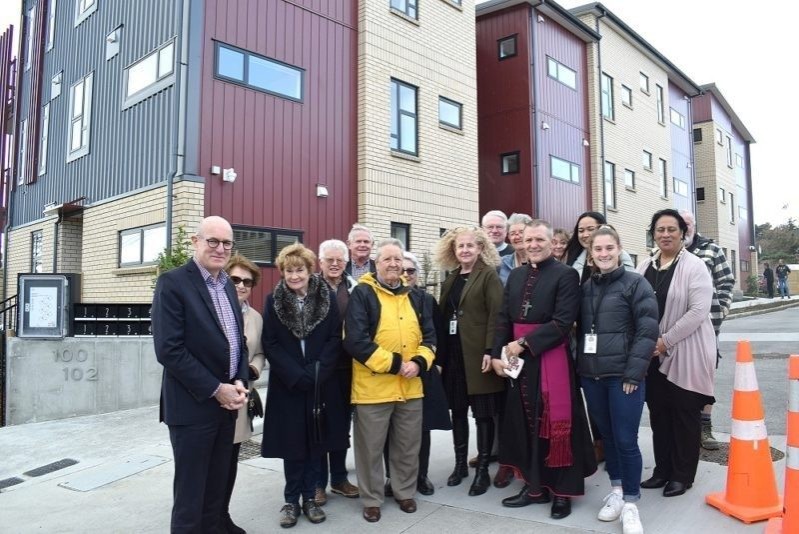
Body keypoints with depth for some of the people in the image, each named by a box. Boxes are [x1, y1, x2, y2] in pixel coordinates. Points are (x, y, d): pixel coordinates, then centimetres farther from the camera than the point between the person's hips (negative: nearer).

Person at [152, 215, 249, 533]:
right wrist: (215, 389, -17)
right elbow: (169, 349, -19)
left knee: (216, 490, 17)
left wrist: (240, 382, -3)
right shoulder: (172, 283, -11)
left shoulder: (227, 285, 11)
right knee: (190, 495, 6)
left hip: (227, 403, 7)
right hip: (193, 405, -6)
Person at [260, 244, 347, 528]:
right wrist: (296, 375, -14)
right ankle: (291, 500, 20)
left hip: (321, 384, 1)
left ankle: (309, 497, 23)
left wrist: (316, 372, -14)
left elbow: (335, 339, -2)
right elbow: (270, 344, -5)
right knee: (292, 444, 5)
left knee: (315, 442, 8)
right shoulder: (273, 301, -1)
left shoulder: (326, 298, 0)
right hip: (287, 385, -1)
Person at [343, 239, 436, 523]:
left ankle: (405, 492, 35)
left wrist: (419, 362, -9)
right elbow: (355, 340, -17)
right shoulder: (362, 294, -7)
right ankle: (371, 499, 26)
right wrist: (393, 363, -18)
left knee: (408, 447, 16)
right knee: (371, 448, 8)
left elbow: (429, 336, 11)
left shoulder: (414, 296, 11)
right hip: (373, 387, -5)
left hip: (411, 387, 5)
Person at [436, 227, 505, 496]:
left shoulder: (489, 275, -5)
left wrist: (490, 350, -20)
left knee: (483, 413, 2)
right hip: (453, 354, 6)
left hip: (478, 354, -6)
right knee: (457, 410, 12)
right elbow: (443, 315, 13)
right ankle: (460, 464, 26)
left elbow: (496, 314, -12)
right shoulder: (450, 280, 14)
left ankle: (482, 470, 14)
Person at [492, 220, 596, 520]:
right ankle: (535, 486, 25)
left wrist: (524, 343, -16)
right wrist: (498, 354, -1)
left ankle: (563, 491, 19)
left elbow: (563, 322, -16)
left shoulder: (566, 275, -6)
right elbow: (503, 318, 10)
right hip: (519, 361, 6)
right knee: (526, 424, 11)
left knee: (556, 425, 4)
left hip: (552, 361, -5)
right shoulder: (516, 275, 12)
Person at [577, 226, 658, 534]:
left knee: (625, 440, -1)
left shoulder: (636, 283, -4)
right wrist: (582, 366, 7)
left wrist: (633, 372, -14)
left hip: (623, 375, -4)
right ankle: (616, 490, 31)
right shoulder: (586, 287, 10)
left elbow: (647, 330, -9)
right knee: (606, 435, 14)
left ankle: (630, 502, 15)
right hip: (591, 375, 5)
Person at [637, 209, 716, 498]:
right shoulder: (644, 267, 7)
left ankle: (682, 474, 19)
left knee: (684, 413, 6)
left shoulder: (694, 266, -8)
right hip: (652, 352, 5)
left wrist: (665, 340, -17)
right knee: (658, 412, 12)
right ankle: (663, 470, 26)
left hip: (685, 352, -5)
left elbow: (698, 310, -16)